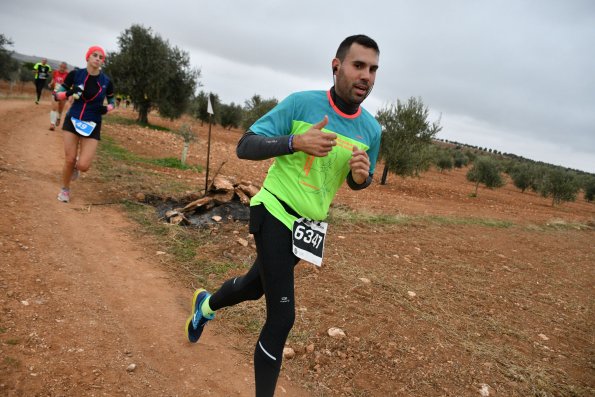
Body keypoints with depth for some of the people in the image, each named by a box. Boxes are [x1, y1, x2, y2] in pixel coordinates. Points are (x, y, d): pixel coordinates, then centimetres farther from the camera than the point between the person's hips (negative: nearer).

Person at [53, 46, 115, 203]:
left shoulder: (106, 82, -5)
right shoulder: (75, 74, -6)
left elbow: (112, 102, 11)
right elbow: (56, 95, 1)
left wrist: (106, 109, -11)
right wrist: (69, 93, -21)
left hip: (92, 126, 0)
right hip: (72, 120, 0)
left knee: (83, 166, -9)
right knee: (69, 160, -1)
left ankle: (75, 167, 30)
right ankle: (65, 189, 26)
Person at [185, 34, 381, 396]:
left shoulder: (371, 129, -1)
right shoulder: (301, 103, -14)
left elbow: (358, 180, 13)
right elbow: (244, 147, -15)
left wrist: (361, 175, -12)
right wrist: (296, 141, -31)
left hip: (311, 224, 6)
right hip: (275, 212, -5)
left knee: (256, 286, 23)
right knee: (283, 315, -10)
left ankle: (207, 305, 57)